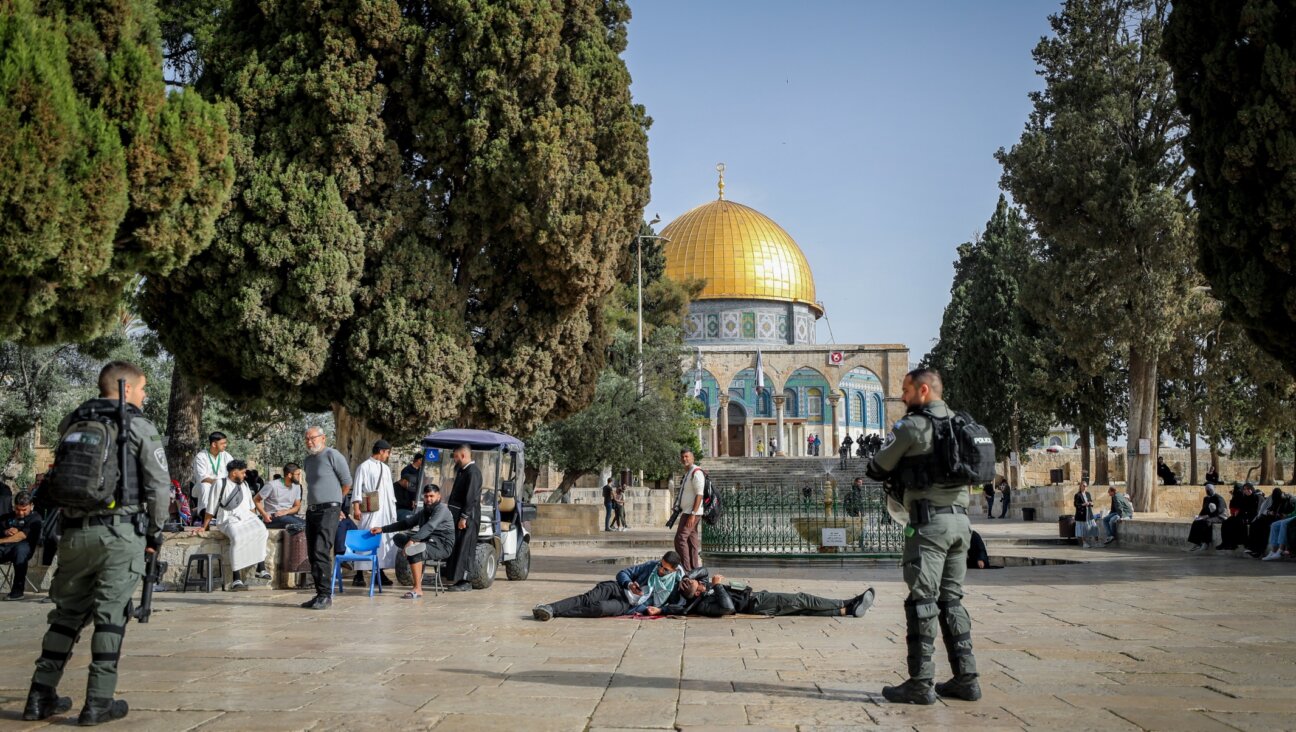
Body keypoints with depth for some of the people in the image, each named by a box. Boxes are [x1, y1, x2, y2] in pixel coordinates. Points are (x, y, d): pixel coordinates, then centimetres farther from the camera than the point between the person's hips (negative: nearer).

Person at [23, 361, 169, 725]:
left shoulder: (73, 423, 12)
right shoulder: (139, 426, -3)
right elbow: (158, 486, -5)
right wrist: (154, 531, 6)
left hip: (74, 531, 5)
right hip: (120, 531, -5)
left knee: (67, 611, 14)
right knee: (111, 613, -1)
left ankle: (41, 695, 16)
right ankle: (99, 701, 0)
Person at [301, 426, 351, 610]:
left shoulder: (332, 455, -6)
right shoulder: (307, 460, 18)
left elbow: (347, 482, -2)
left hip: (328, 510, -8)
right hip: (311, 510, 8)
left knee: (321, 552, -15)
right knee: (313, 553, 6)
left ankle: (326, 595, -13)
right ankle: (320, 595, 12)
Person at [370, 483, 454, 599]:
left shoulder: (441, 509, -10)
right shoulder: (423, 511, 16)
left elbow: (429, 527, -25)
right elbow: (406, 523, 19)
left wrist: (412, 541, -35)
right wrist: (382, 529, 12)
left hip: (442, 546, -8)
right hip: (427, 542, 8)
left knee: (414, 553, -34)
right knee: (398, 538, 1)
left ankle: (418, 590, -31)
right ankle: (415, 547, -23)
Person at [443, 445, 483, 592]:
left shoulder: (472, 471, -14)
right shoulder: (463, 470, 17)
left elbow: (471, 497, -20)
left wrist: (464, 517, -22)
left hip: (467, 516, -10)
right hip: (459, 514, 10)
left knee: (464, 549, -7)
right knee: (457, 548, 10)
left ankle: (465, 582, -4)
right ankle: (459, 580, 14)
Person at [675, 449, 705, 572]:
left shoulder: (696, 473, -12)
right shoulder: (687, 474, 18)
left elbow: (699, 495, -19)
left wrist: (693, 514, -24)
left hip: (692, 513, -10)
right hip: (687, 512, 10)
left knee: (680, 539, -13)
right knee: (692, 541, 9)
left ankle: (686, 569, -12)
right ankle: (695, 569, 10)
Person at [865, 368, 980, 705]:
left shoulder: (912, 426, -7)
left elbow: (877, 470, -1)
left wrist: (896, 473, 23)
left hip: (929, 521, -8)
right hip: (960, 519, 8)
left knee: (922, 601, -4)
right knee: (951, 599, 13)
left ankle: (920, 684, -3)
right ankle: (966, 678, 13)